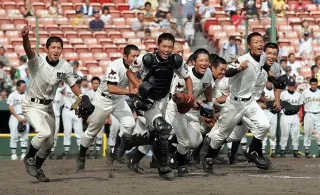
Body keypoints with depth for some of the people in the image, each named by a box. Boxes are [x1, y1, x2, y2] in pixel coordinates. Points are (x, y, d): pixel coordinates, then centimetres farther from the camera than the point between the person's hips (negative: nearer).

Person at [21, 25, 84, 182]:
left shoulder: (65, 67, -8)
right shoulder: (37, 62, -23)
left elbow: (73, 84, 6)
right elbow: (29, 51, -44)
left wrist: (82, 98, -10)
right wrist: (25, 37, -65)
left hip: (48, 106, 6)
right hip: (31, 105, -6)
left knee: (49, 143, 13)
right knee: (44, 132, -28)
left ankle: (37, 168, 37)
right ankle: (29, 158, -3)